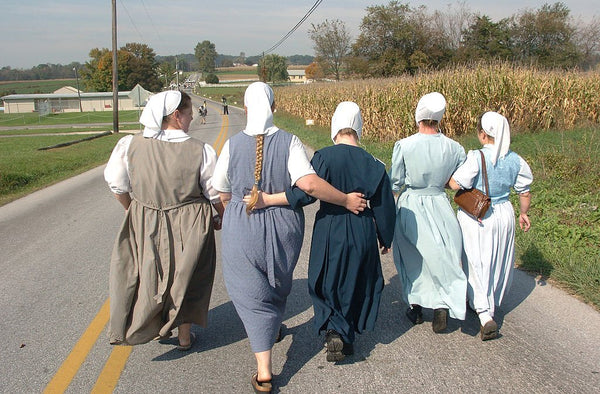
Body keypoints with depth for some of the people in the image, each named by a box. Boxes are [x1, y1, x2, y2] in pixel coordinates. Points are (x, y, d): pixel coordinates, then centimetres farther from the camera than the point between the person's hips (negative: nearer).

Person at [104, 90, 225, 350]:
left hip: (144, 223, 2)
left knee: (150, 274, 23)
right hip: (190, 224, -1)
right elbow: (216, 194, -9)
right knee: (185, 277, 17)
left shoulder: (129, 146, -11)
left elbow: (118, 186, -1)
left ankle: (157, 327, 35)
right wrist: (221, 219, 10)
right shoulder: (200, 151, -17)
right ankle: (184, 336, 32)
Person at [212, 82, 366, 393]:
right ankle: (273, 328, 53)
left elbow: (223, 194, 1)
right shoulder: (289, 141, -12)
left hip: (242, 228, -1)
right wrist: (346, 200, -12)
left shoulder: (233, 144, -8)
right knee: (278, 285, 27)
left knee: (251, 293, 6)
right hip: (284, 226, 1)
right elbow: (309, 184, -24)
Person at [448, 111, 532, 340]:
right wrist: (523, 214, 22)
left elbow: (456, 184, -22)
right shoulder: (515, 160, -3)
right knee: (499, 264, 20)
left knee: (477, 265, 3)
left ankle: (485, 316, -7)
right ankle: (490, 305, 39)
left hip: (475, 218, -5)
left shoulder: (477, 157, -21)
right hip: (503, 214, 5)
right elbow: (525, 193, 5)